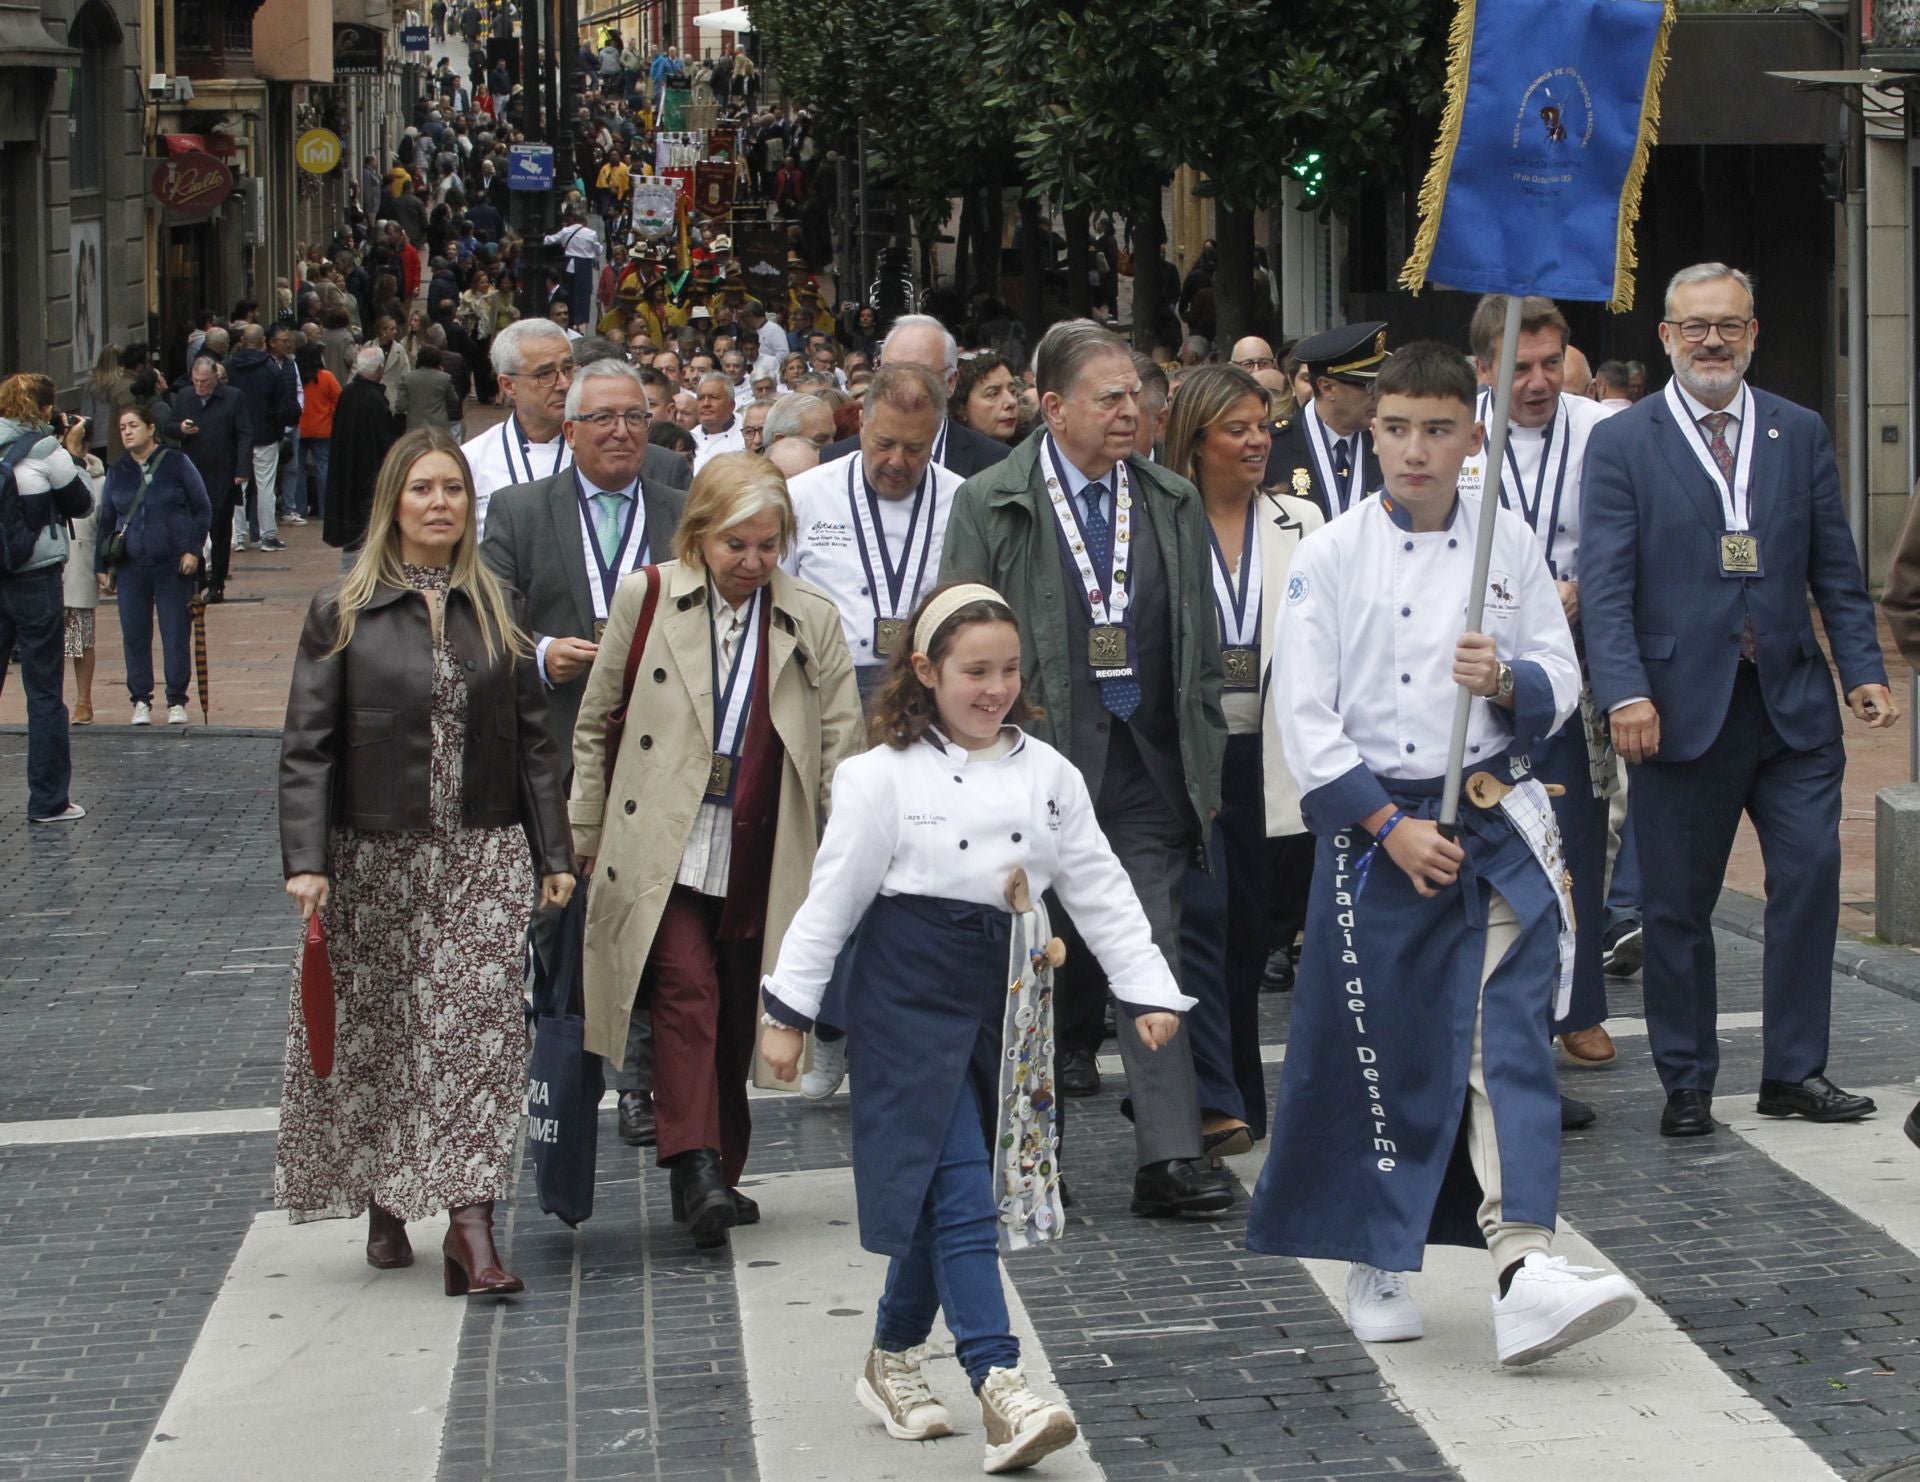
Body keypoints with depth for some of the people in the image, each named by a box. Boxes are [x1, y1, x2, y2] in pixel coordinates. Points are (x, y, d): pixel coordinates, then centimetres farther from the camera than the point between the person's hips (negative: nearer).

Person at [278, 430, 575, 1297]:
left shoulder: (496, 610, 8)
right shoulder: (343, 613, 0)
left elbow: (533, 738, 10)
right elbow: (307, 747, -4)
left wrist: (552, 855, 5)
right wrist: (306, 861, -14)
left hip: (483, 857, 1)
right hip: (375, 858, -1)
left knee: (478, 1029, -8)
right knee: (374, 1035, 6)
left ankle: (471, 1230, -13)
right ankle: (384, 1203, 24)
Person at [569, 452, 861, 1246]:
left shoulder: (814, 620, 4)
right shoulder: (647, 598, 1)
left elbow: (841, 750, 5)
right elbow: (594, 725, 8)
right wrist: (586, 835, 8)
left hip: (762, 859, 2)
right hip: (663, 848, -2)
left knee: (738, 1014, 8)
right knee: (688, 989, -16)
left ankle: (719, 1173, 21)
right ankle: (694, 1169, -20)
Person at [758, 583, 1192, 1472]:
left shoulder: (1046, 773, 5)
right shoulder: (884, 777, -6)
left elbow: (1098, 890, 8)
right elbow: (832, 900, -3)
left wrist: (1149, 992, 3)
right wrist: (788, 1012, -2)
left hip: (1005, 1005, 5)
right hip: (914, 1003, -5)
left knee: (944, 1195, 12)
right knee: (960, 1194, -12)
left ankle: (893, 1361, 30)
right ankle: (1000, 1394, -17)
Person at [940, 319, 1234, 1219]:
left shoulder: (1172, 504, 10)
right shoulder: (990, 506, -1)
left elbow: (1199, 646, 14)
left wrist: (1205, 767, 10)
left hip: (1145, 764, 2)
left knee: (1151, 957, -5)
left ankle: (1169, 1158, -6)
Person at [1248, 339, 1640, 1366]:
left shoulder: (1508, 543, 5)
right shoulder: (1330, 556, -2)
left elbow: (1560, 683, 9)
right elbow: (1306, 716, -5)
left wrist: (1508, 684, -15)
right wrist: (1391, 827, -12)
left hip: (1494, 820, 1)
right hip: (1374, 829, -1)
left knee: (1509, 1033, -11)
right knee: (1376, 1049, 4)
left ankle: (1522, 1268, -19)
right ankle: (1375, 1263, 22)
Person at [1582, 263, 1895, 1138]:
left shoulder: (1801, 434, 10)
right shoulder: (1621, 443, 0)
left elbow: (1835, 568, 11)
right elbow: (1604, 582, -6)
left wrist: (1864, 670, 1)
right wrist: (1624, 692, -17)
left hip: (1792, 703, 3)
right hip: (1681, 705, -2)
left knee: (1811, 873, -4)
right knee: (1676, 905, 4)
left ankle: (1795, 1072, 8)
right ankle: (1687, 1084, 15)